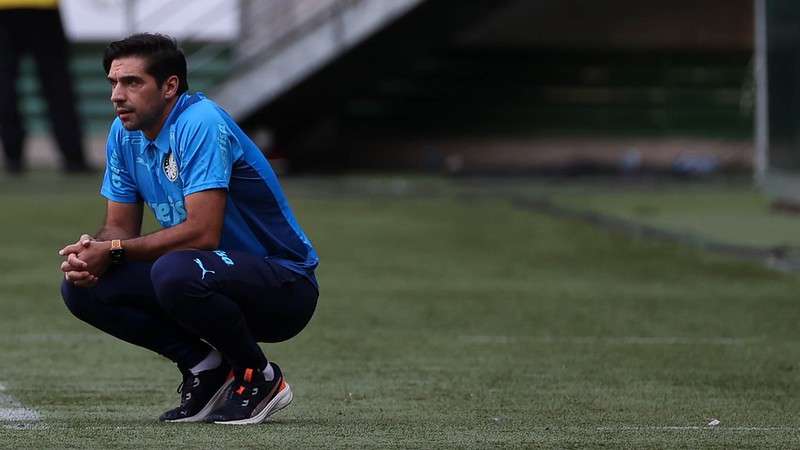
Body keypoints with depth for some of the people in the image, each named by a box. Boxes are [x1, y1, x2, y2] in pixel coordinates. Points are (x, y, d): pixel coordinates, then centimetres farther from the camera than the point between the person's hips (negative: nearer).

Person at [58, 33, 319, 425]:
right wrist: (91, 249, -15)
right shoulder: (125, 133, 4)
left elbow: (203, 232, -28)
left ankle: (259, 378, -12)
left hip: (285, 284, -8)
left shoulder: (201, 124, -21)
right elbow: (120, 226, 8)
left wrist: (114, 251, -24)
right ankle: (205, 368, 2)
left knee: (173, 272, -38)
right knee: (81, 286, -8)